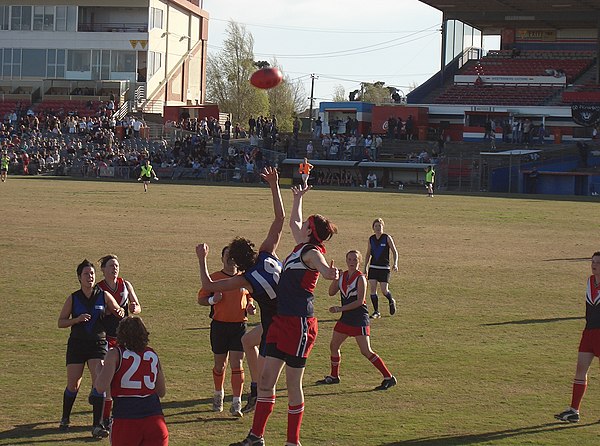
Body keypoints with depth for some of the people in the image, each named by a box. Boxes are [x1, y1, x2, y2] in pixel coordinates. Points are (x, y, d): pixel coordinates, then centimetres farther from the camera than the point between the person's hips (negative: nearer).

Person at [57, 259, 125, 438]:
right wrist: (77, 319, -15)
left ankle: (97, 425, -14)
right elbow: (61, 322, 3)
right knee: (73, 384, 5)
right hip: (77, 343, 1)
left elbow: (118, 312, 12)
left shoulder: (104, 295, 0)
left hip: (98, 343, -1)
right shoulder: (73, 298, 0)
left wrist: (120, 312, -13)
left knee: (99, 381, -16)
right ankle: (65, 418, 31)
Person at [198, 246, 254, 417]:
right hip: (219, 325, 0)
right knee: (220, 364, 11)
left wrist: (250, 307, 0)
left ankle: (236, 404, -9)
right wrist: (213, 299, -15)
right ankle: (218, 395, 36)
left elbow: (249, 297, 21)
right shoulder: (214, 277, 0)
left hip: (239, 326, 0)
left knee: (237, 364, -8)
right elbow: (201, 299, 5)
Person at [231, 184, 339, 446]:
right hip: (281, 320, 9)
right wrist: (298, 198, 46)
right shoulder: (301, 247, 14)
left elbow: (323, 268, -34)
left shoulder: (312, 253, -11)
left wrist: (330, 274, -56)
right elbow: (294, 222, 35)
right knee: (266, 379, 7)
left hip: (300, 324, -9)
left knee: (293, 385, -1)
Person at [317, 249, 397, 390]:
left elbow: (360, 301, -19)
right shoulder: (343, 276, 8)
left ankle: (389, 378, -8)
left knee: (366, 351, -12)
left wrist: (340, 308, -22)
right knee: (333, 346, 13)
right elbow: (331, 292, 4)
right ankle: (334, 376, 31)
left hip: (359, 319, -8)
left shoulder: (360, 278, -13)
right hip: (346, 318, 8)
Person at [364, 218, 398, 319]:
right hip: (373, 268, 3)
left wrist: (395, 264, -15)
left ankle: (391, 301, 27)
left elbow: (395, 252, -2)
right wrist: (365, 267, 13)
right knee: (372, 289, -6)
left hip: (384, 268, -3)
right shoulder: (371, 239, 6)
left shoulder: (387, 238, -5)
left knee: (384, 290, -6)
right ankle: (376, 312, 2)